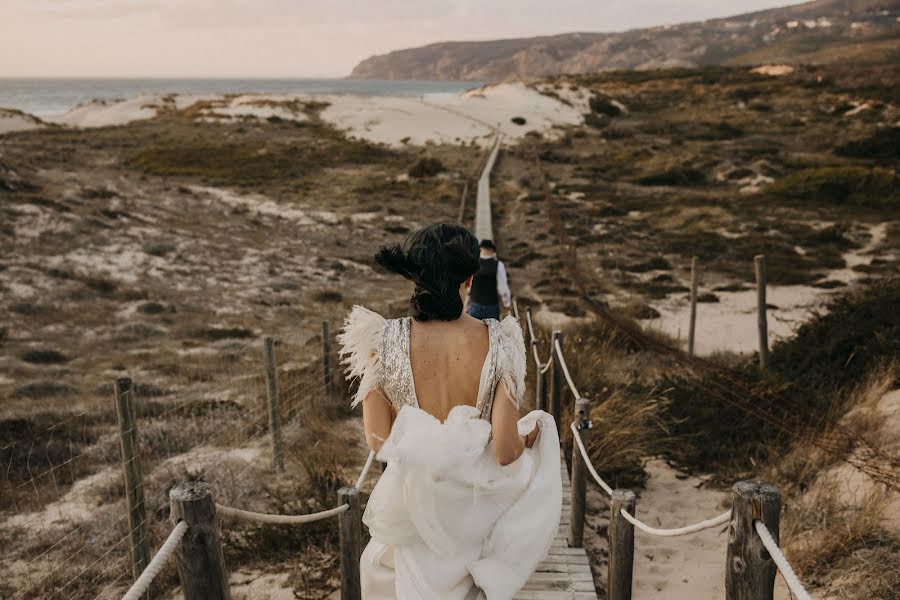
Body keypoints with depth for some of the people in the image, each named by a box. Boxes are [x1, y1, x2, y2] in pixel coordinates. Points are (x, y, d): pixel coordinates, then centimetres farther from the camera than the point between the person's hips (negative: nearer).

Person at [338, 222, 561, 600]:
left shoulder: (384, 341, -19)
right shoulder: (498, 342, -21)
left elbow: (378, 441, -11)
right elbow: (506, 451, -20)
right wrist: (528, 436, 2)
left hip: (413, 501, 1)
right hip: (474, 503, -1)